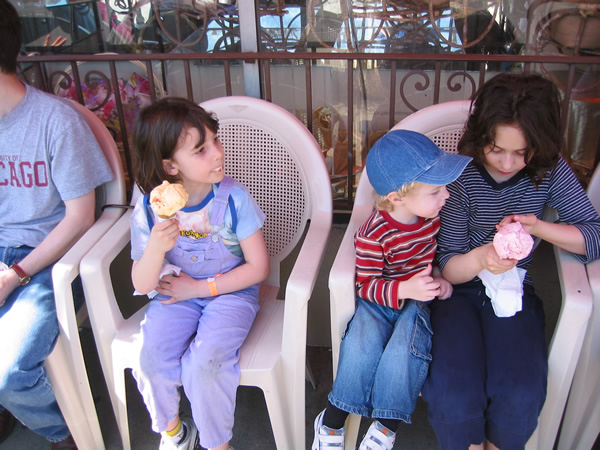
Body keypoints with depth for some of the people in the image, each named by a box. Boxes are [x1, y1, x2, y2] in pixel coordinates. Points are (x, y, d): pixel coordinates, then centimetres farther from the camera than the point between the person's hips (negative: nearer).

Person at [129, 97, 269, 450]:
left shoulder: (234, 198, -16)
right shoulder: (149, 210, -12)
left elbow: (258, 268, -11)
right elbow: (142, 285, -9)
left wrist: (200, 287, -13)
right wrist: (155, 249, -31)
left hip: (231, 292, -2)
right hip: (176, 295, 3)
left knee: (203, 363, -24)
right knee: (152, 359, -19)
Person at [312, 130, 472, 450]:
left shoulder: (432, 215, -4)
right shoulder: (374, 234, -21)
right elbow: (366, 285, -16)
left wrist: (438, 278, -2)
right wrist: (405, 289, -32)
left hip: (416, 299, 3)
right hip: (377, 301, -3)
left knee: (404, 345, -28)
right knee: (362, 343, -31)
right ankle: (332, 420, -9)